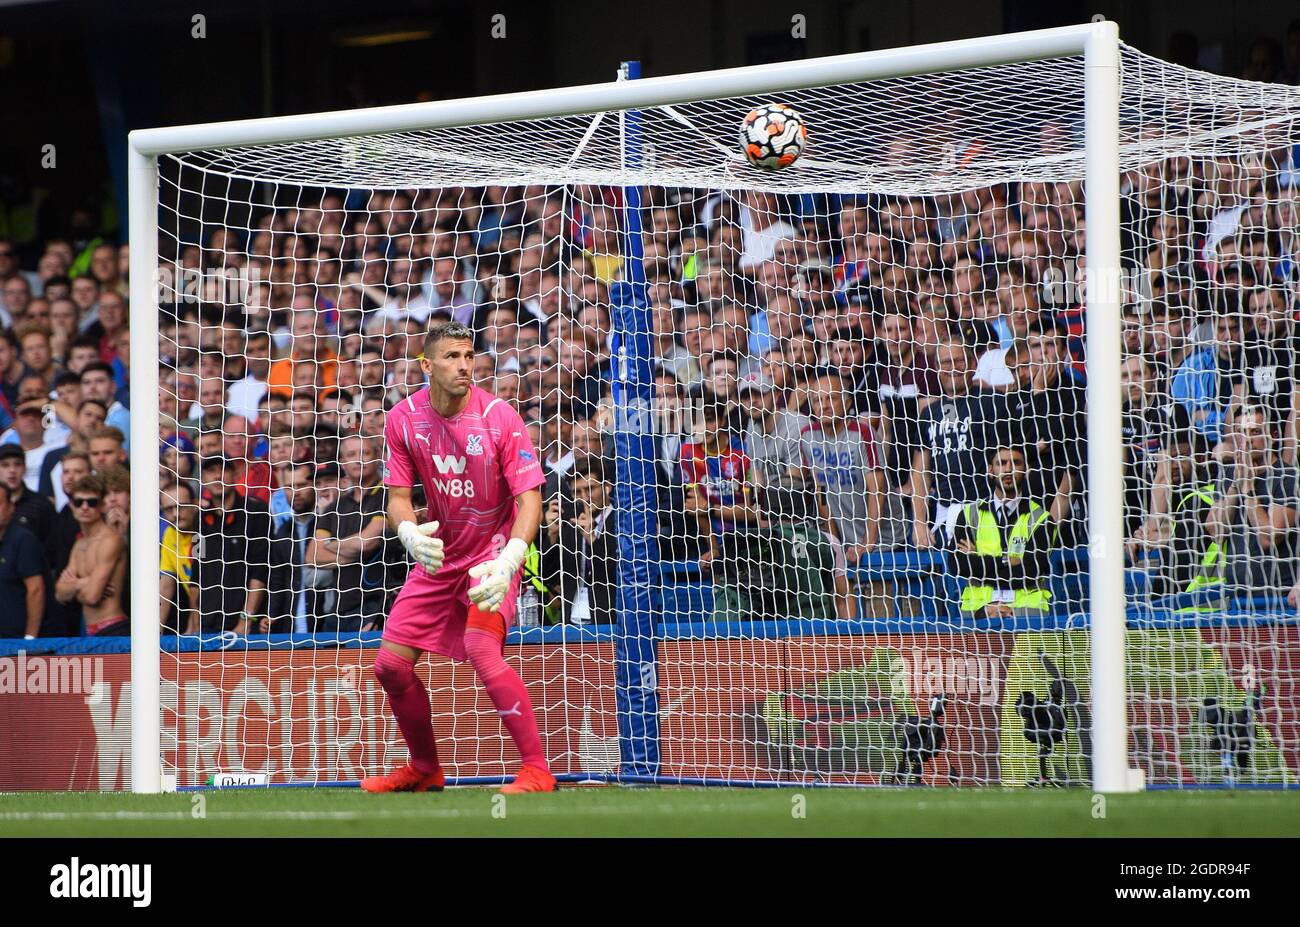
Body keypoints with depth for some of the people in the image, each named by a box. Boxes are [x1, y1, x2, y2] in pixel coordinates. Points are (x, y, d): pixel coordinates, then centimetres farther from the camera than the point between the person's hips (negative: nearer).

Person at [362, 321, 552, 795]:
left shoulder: (499, 417, -19)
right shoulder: (403, 419, -7)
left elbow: (529, 500, -20)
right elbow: (399, 497, -2)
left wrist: (507, 563, -36)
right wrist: (410, 532, -27)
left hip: (492, 554, -5)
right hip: (438, 555, 5)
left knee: (482, 650, -28)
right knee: (390, 664, 3)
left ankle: (536, 769, -20)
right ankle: (424, 770, 26)